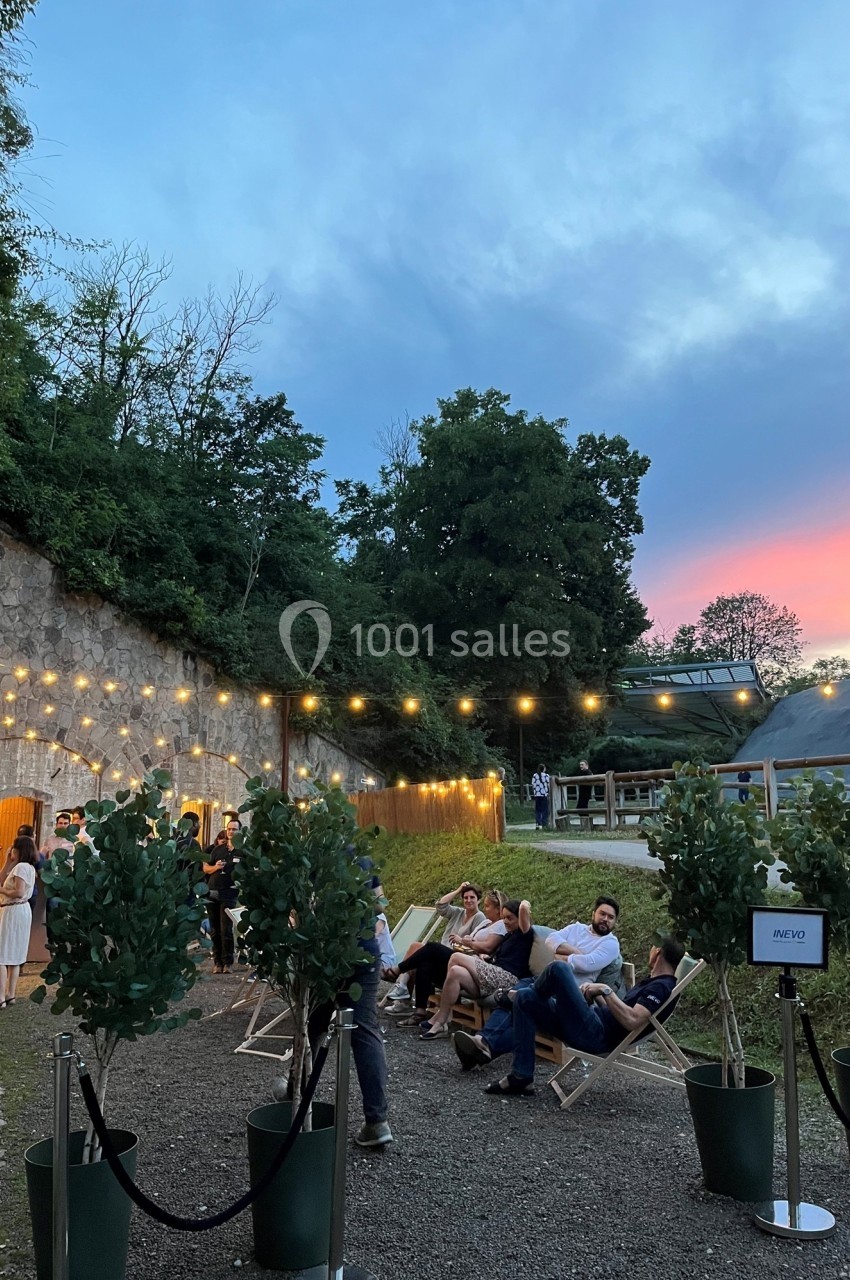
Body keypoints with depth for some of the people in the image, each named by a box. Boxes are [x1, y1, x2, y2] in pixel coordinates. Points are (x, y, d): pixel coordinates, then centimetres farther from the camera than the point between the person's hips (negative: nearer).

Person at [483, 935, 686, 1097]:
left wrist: (606, 990, -17)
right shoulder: (652, 983, 22)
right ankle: (522, 1077, 0)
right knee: (525, 998, 4)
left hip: (595, 1035, -11)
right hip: (593, 1025, 11)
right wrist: (596, 994, 10)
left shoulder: (662, 987, -11)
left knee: (559, 969, -19)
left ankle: (512, 997, 14)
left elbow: (631, 1021, -27)